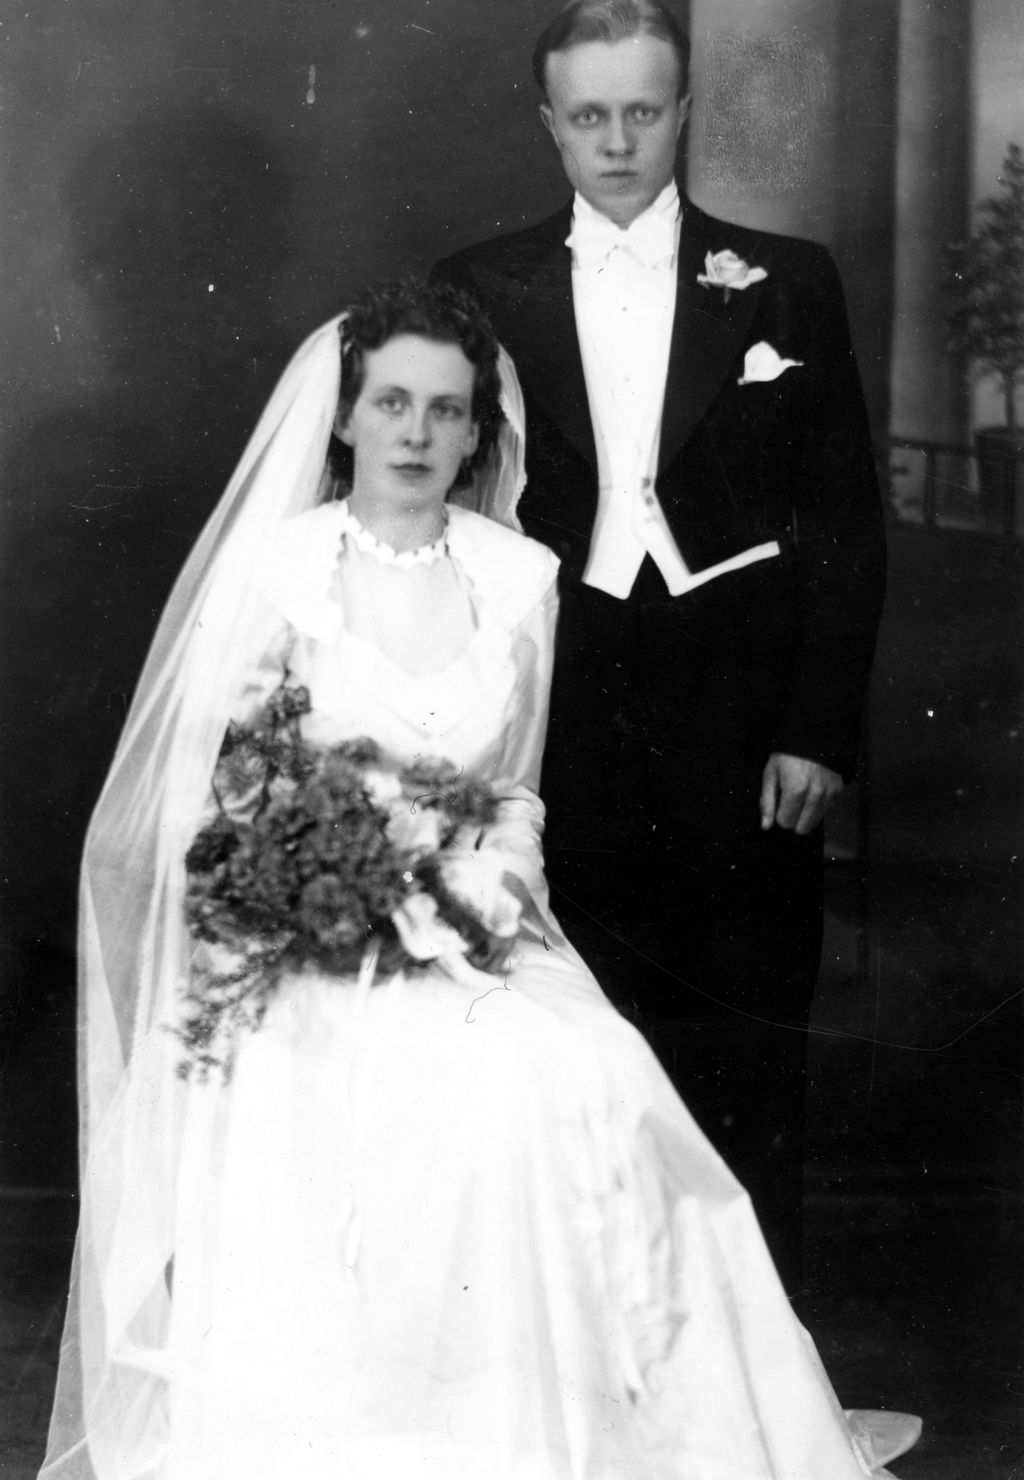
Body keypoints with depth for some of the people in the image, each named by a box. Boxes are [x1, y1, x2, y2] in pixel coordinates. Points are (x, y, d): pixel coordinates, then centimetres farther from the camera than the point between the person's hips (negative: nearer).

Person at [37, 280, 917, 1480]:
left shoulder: (521, 579, 8)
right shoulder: (272, 569, -2)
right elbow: (204, 796, -2)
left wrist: (504, 878, -5)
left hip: (481, 933, 3)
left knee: (601, 1085, -25)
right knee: (487, 1094, -29)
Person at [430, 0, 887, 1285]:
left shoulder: (787, 285, 6)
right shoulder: (479, 291, 7)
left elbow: (846, 525, 5)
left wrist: (819, 731, -2)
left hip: (742, 746, 0)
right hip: (557, 737, 0)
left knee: (745, 1076, 4)